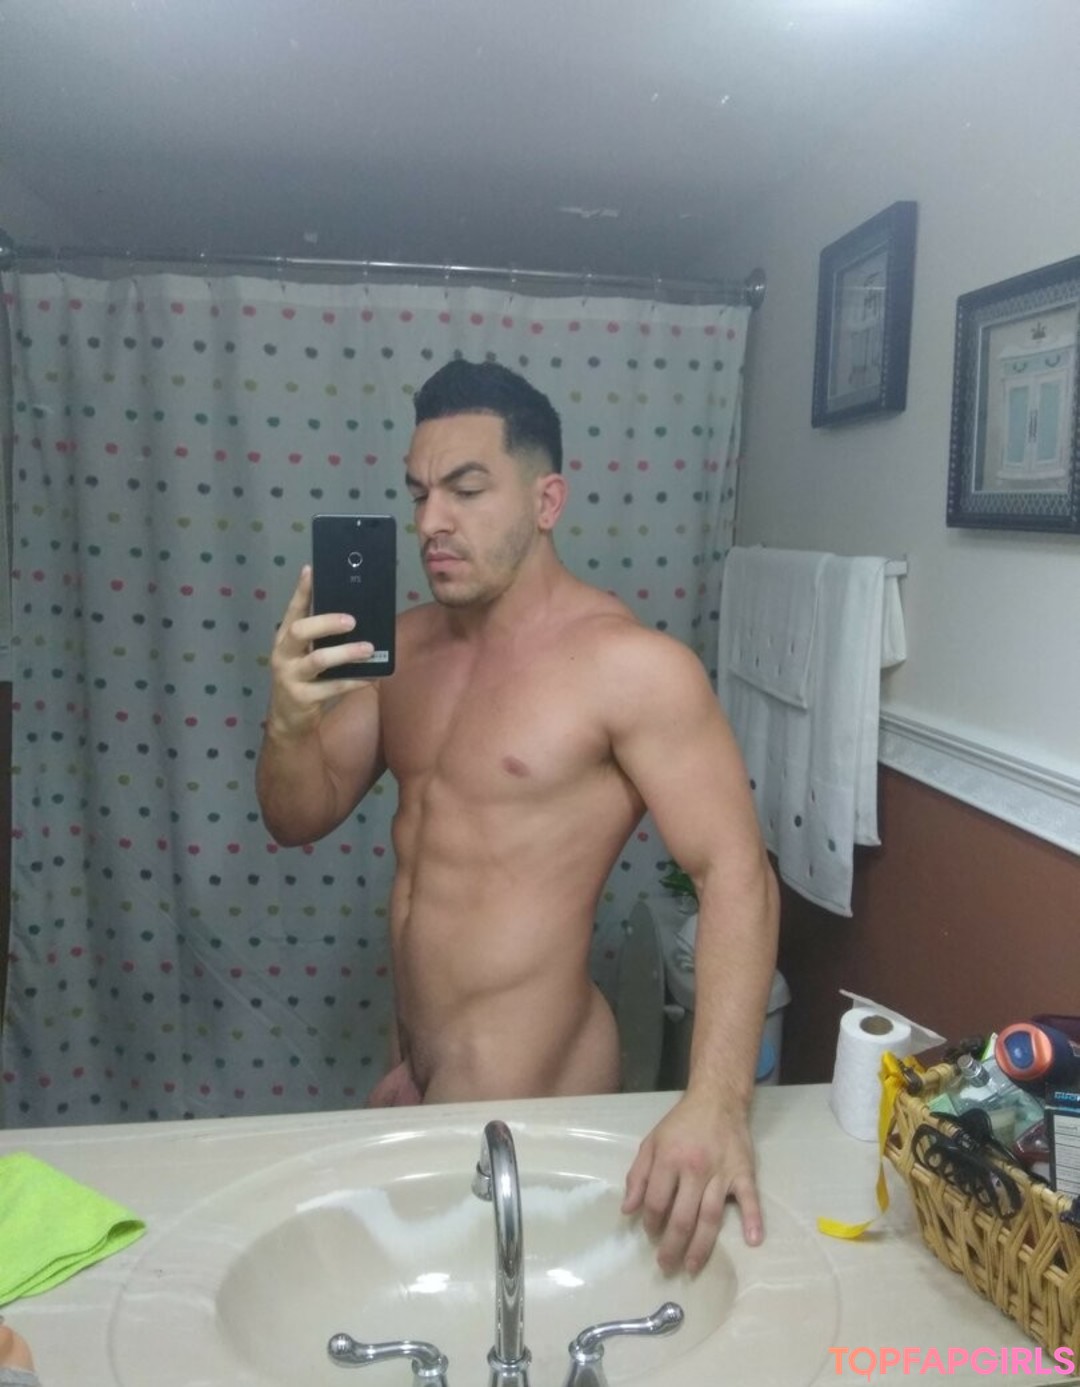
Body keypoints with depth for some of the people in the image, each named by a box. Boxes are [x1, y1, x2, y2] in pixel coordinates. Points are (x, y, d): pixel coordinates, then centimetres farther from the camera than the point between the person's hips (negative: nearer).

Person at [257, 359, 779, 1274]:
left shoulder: (630, 665, -19)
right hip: (417, 1077, 6)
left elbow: (736, 872, -22)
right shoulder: (406, 645, 2)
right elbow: (300, 821, 5)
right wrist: (291, 721, -18)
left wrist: (715, 1106, -34)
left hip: (526, 1103, -6)